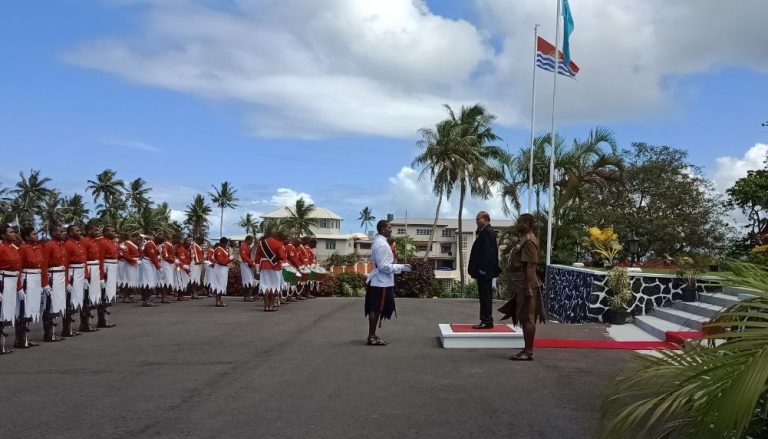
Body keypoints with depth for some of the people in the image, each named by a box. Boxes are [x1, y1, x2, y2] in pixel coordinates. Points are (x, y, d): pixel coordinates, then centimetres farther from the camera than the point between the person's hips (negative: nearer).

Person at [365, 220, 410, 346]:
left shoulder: (379, 242, 13)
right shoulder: (382, 244, -19)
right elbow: (383, 266, -23)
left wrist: (399, 267, 18)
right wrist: (401, 267, -17)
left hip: (378, 281, 10)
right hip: (381, 282, -10)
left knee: (375, 309, 13)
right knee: (376, 309, -4)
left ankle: (372, 335, 19)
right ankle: (371, 337, 1)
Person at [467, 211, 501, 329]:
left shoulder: (487, 232, -14)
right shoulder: (484, 232, 16)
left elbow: (488, 251, -21)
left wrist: (482, 269, -22)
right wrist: (476, 269, 18)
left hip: (485, 271, -10)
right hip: (484, 271, 10)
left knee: (485, 296, -5)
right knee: (484, 296, 13)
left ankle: (487, 321, 0)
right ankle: (486, 320, 19)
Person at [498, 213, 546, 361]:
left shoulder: (529, 241, -16)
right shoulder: (523, 239, 15)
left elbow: (530, 266, -21)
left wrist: (528, 288, -24)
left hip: (525, 286, -10)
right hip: (521, 285, 10)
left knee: (527, 318, -5)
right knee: (524, 318, 12)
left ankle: (529, 352, -1)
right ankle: (526, 349, 18)